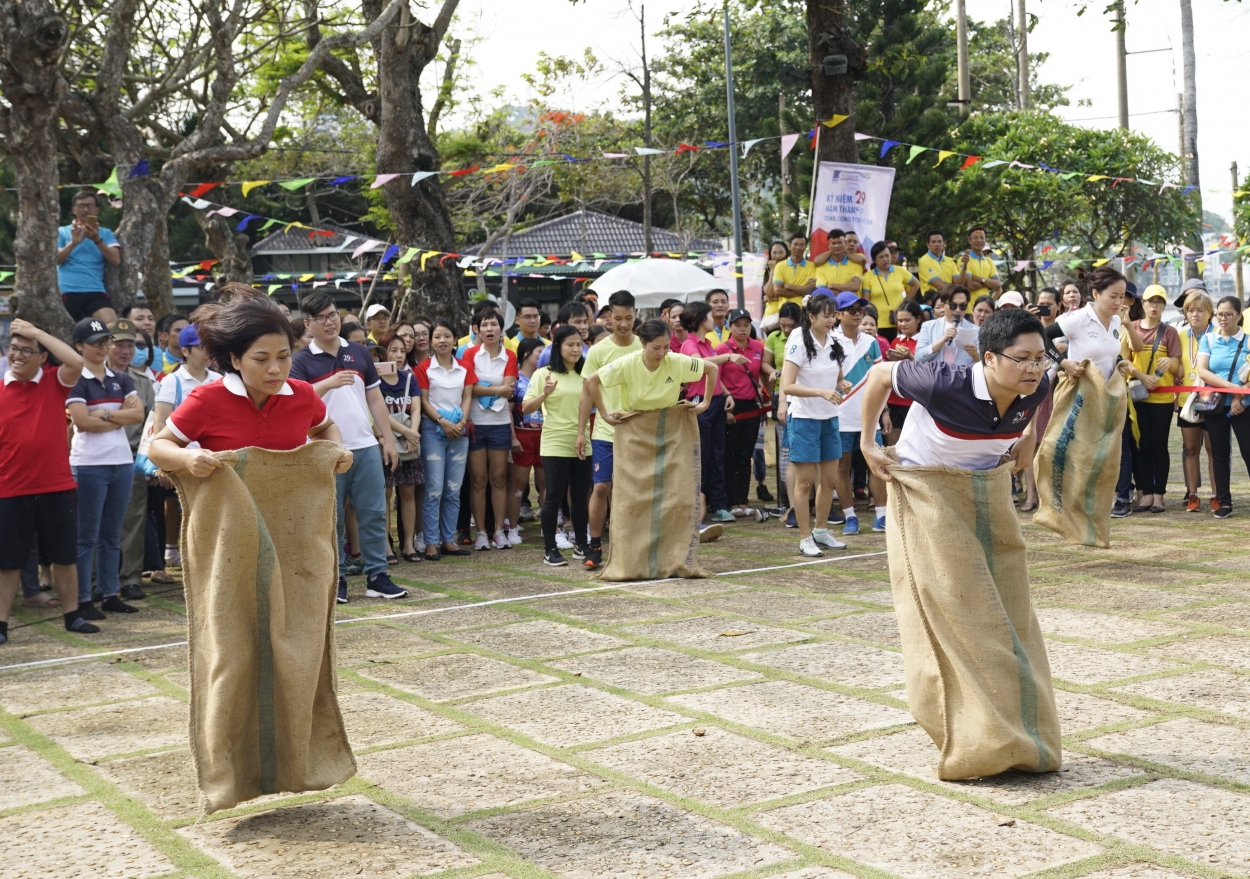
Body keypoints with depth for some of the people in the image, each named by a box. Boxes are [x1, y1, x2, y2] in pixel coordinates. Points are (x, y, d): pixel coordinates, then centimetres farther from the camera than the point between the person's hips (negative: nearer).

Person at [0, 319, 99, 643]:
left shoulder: (54, 383, 1)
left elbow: (76, 362, -19)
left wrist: (37, 331, -15)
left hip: (58, 488, 1)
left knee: (65, 556, 11)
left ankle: (72, 616, 23)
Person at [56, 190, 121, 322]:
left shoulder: (106, 233, 14)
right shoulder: (62, 232, 12)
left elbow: (116, 260, -2)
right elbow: (55, 260, -1)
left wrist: (97, 240, -16)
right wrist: (73, 243, -17)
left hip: (96, 292, 0)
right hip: (67, 292, 0)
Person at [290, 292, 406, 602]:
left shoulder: (359, 353, 11)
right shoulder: (302, 361, -1)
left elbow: (375, 398, 14)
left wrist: (388, 439, 9)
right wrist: (329, 383, -29)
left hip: (366, 446, 3)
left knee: (374, 514, 4)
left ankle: (377, 576, 11)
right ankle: (336, 579, 13)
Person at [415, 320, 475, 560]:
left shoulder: (465, 367, 9)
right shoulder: (424, 368, -1)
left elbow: (467, 397, 6)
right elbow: (423, 401, -3)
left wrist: (462, 423, -8)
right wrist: (442, 422, -14)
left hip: (459, 430, 4)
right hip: (433, 429, -4)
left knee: (454, 490, 6)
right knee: (434, 490, -6)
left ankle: (448, 540, 13)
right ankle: (431, 542, -2)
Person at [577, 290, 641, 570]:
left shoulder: (644, 348, 0)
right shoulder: (598, 350, -4)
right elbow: (588, 392, 1)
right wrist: (581, 431, -1)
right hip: (605, 431, -1)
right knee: (601, 487, -4)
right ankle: (594, 546, 6)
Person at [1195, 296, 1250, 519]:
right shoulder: (1208, 339, 4)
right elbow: (1202, 371, -8)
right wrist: (1231, 386, -17)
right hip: (1215, 404, 3)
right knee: (1219, 452, 6)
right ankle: (1224, 502, 12)